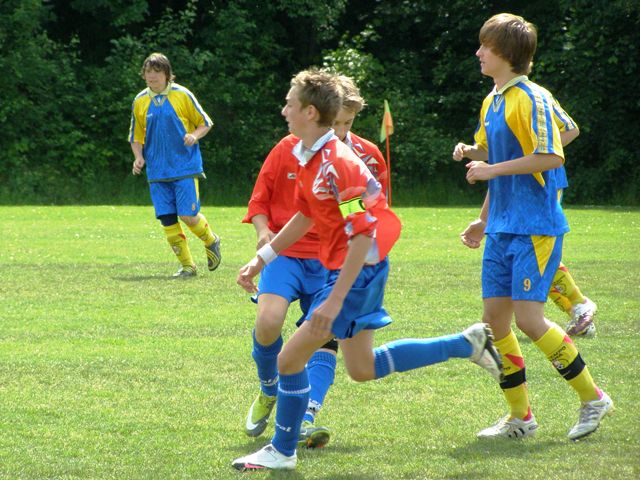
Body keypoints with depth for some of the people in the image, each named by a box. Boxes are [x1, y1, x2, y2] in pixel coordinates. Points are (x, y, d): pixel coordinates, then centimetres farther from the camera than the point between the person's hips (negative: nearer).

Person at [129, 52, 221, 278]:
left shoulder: (182, 95, -3)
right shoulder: (140, 101, 7)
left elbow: (205, 123, 5)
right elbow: (136, 137, 16)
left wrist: (194, 136, -16)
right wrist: (139, 158, -2)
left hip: (185, 168, -3)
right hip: (157, 172, 4)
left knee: (188, 215, -11)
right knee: (167, 219, -2)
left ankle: (211, 241, 21)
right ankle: (187, 265, 11)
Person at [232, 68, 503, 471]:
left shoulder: (336, 164, -25)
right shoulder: (308, 159, 5)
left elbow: (363, 235, -26)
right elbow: (304, 216, 20)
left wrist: (334, 300, -27)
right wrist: (261, 260, 18)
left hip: (359, 270, -10)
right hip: (344, 267, 10)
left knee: (290, 358, -6)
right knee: (363, 368, 19)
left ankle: (283, 452, 10)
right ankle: (468, 344, 23)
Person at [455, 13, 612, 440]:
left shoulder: (532, 99, -13)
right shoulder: (492, 102, 14)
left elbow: (551, 157, -22)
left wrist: (492, 169, -19)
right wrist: (483, 220, 26)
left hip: (536, 228, -9)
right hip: (503, 227, 9)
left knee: (529, 318, -12)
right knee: (494, 316, 5)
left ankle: (593, 398, 4)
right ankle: (520, 417, 14)